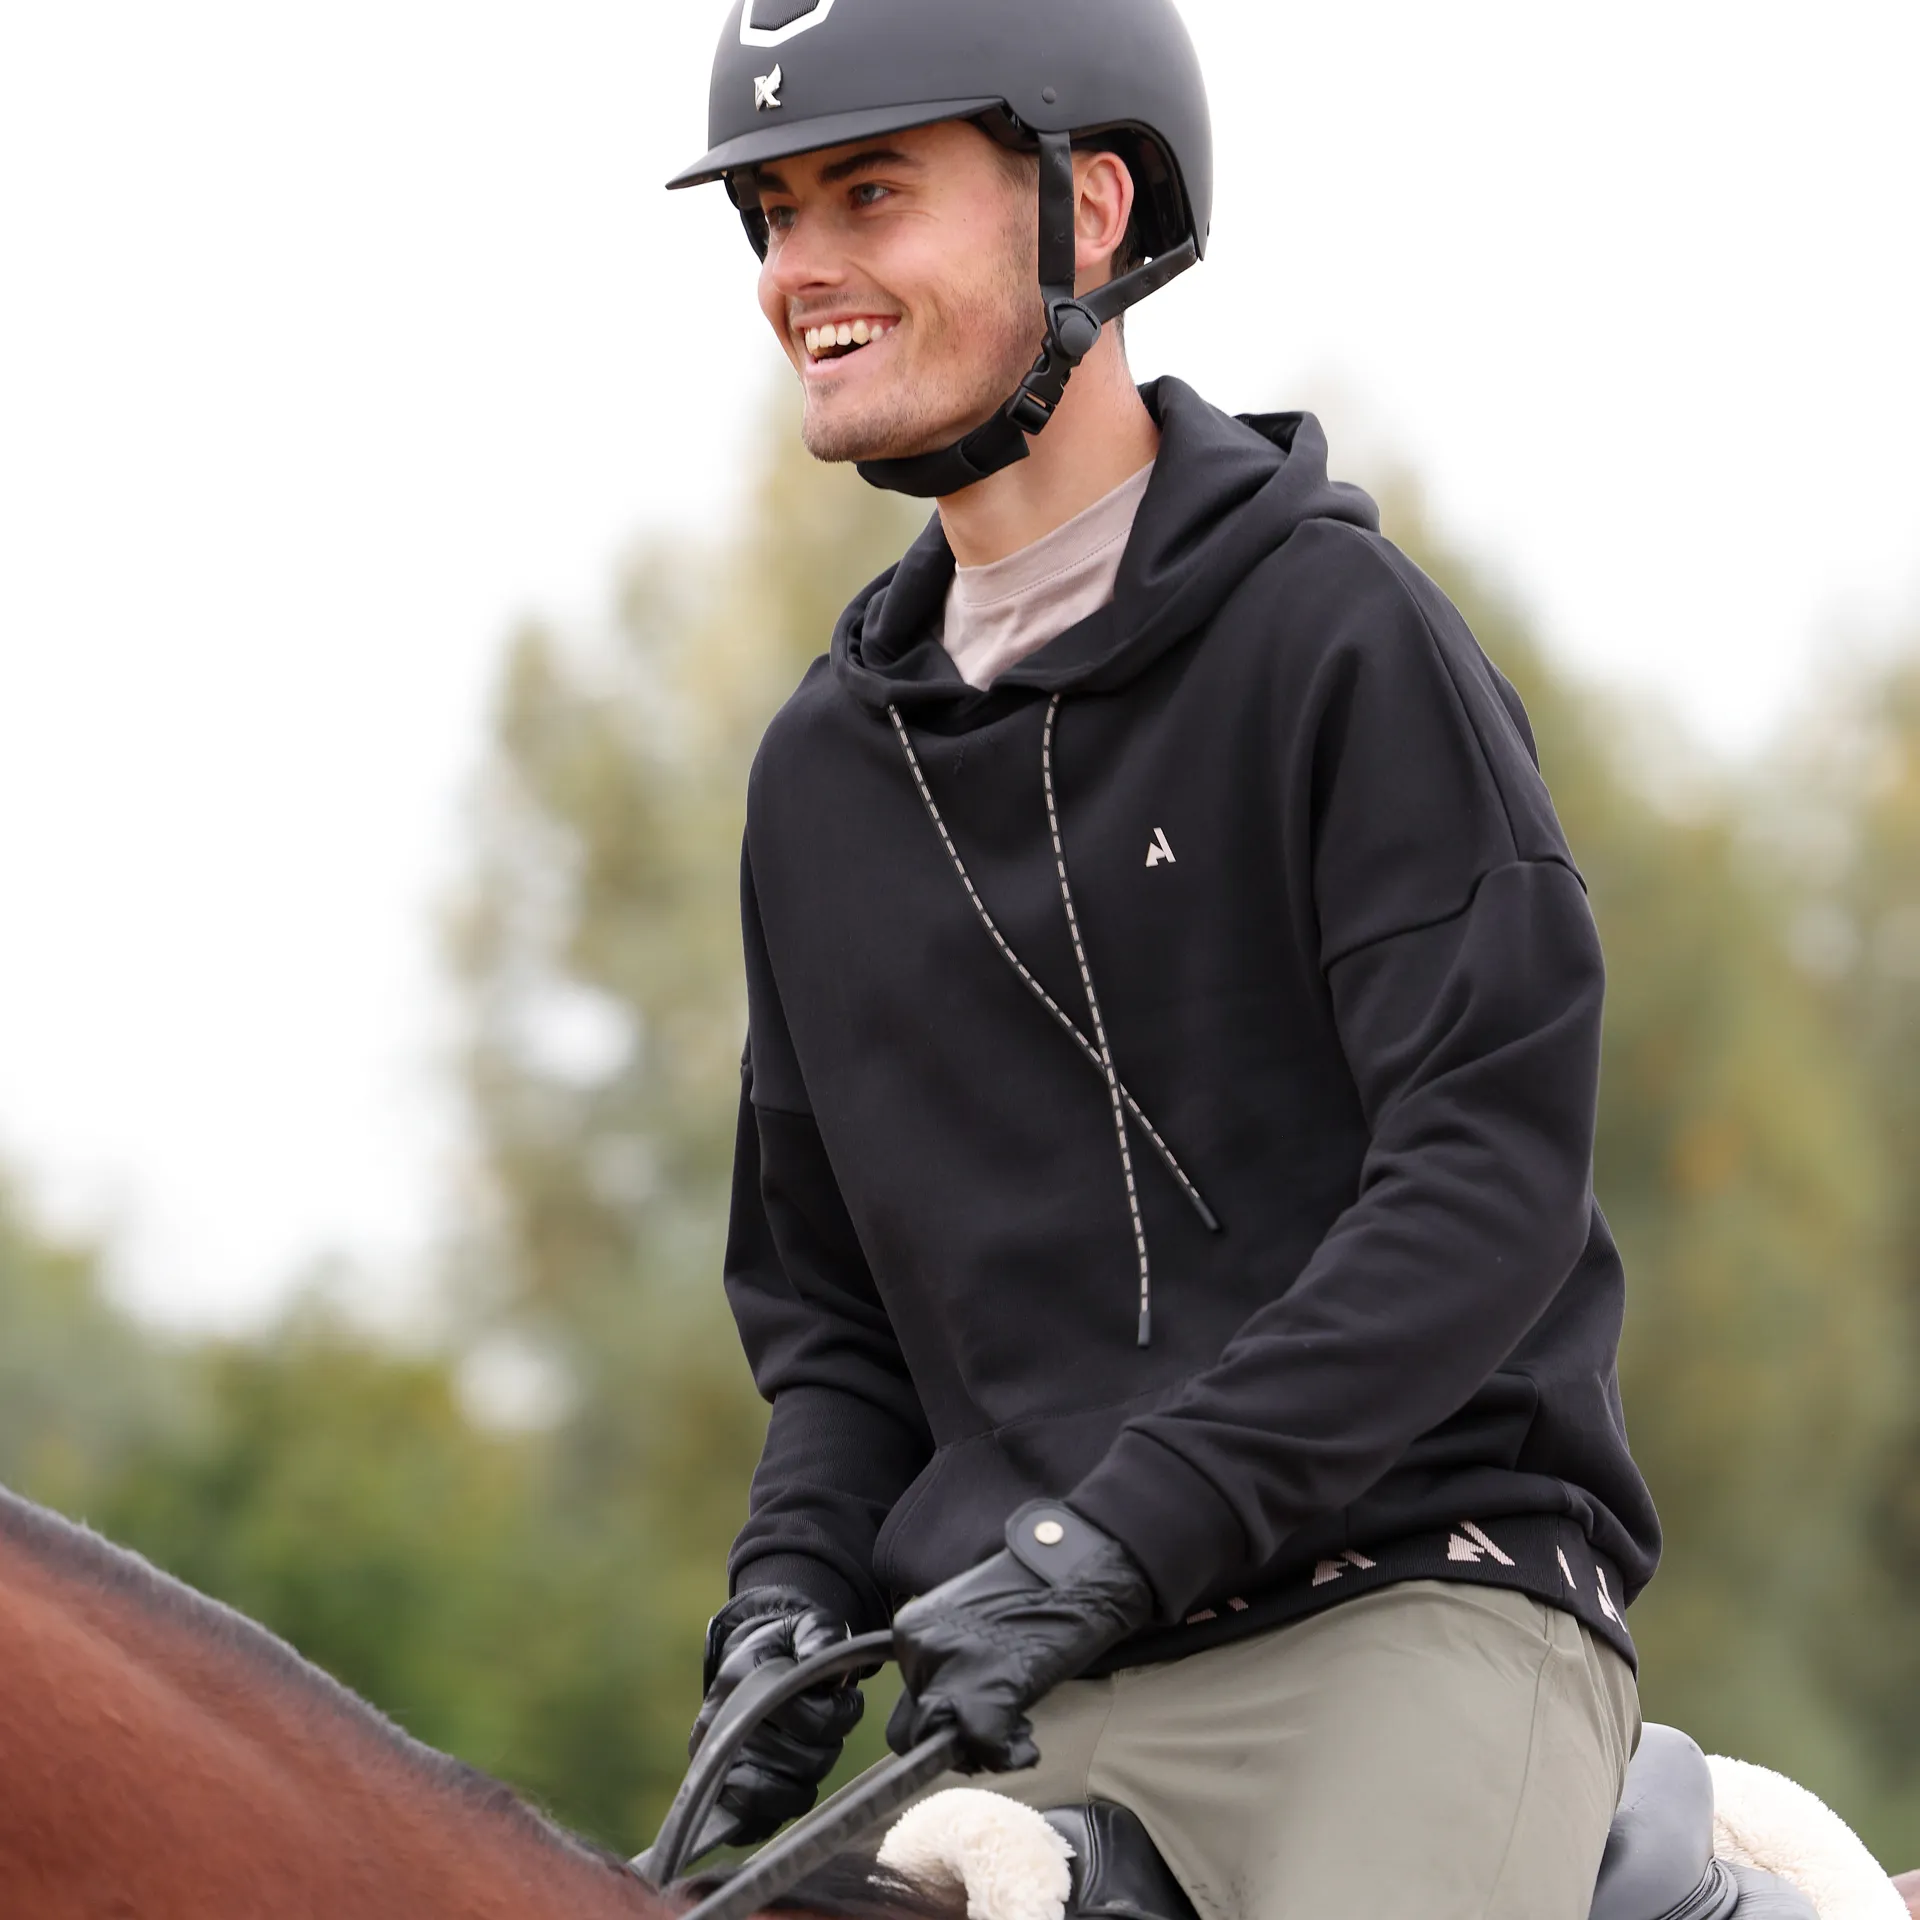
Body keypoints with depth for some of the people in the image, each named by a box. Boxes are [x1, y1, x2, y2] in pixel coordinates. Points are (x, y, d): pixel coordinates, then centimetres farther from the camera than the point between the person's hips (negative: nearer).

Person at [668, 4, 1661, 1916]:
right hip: (1015, 1702, 6)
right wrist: (793, 1579, 1)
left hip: (1406, 1607, -6)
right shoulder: (823, 769, 16)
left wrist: (1117, 1535, -21)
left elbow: (1492, 1172, -13)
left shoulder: (1335, 629, -4)